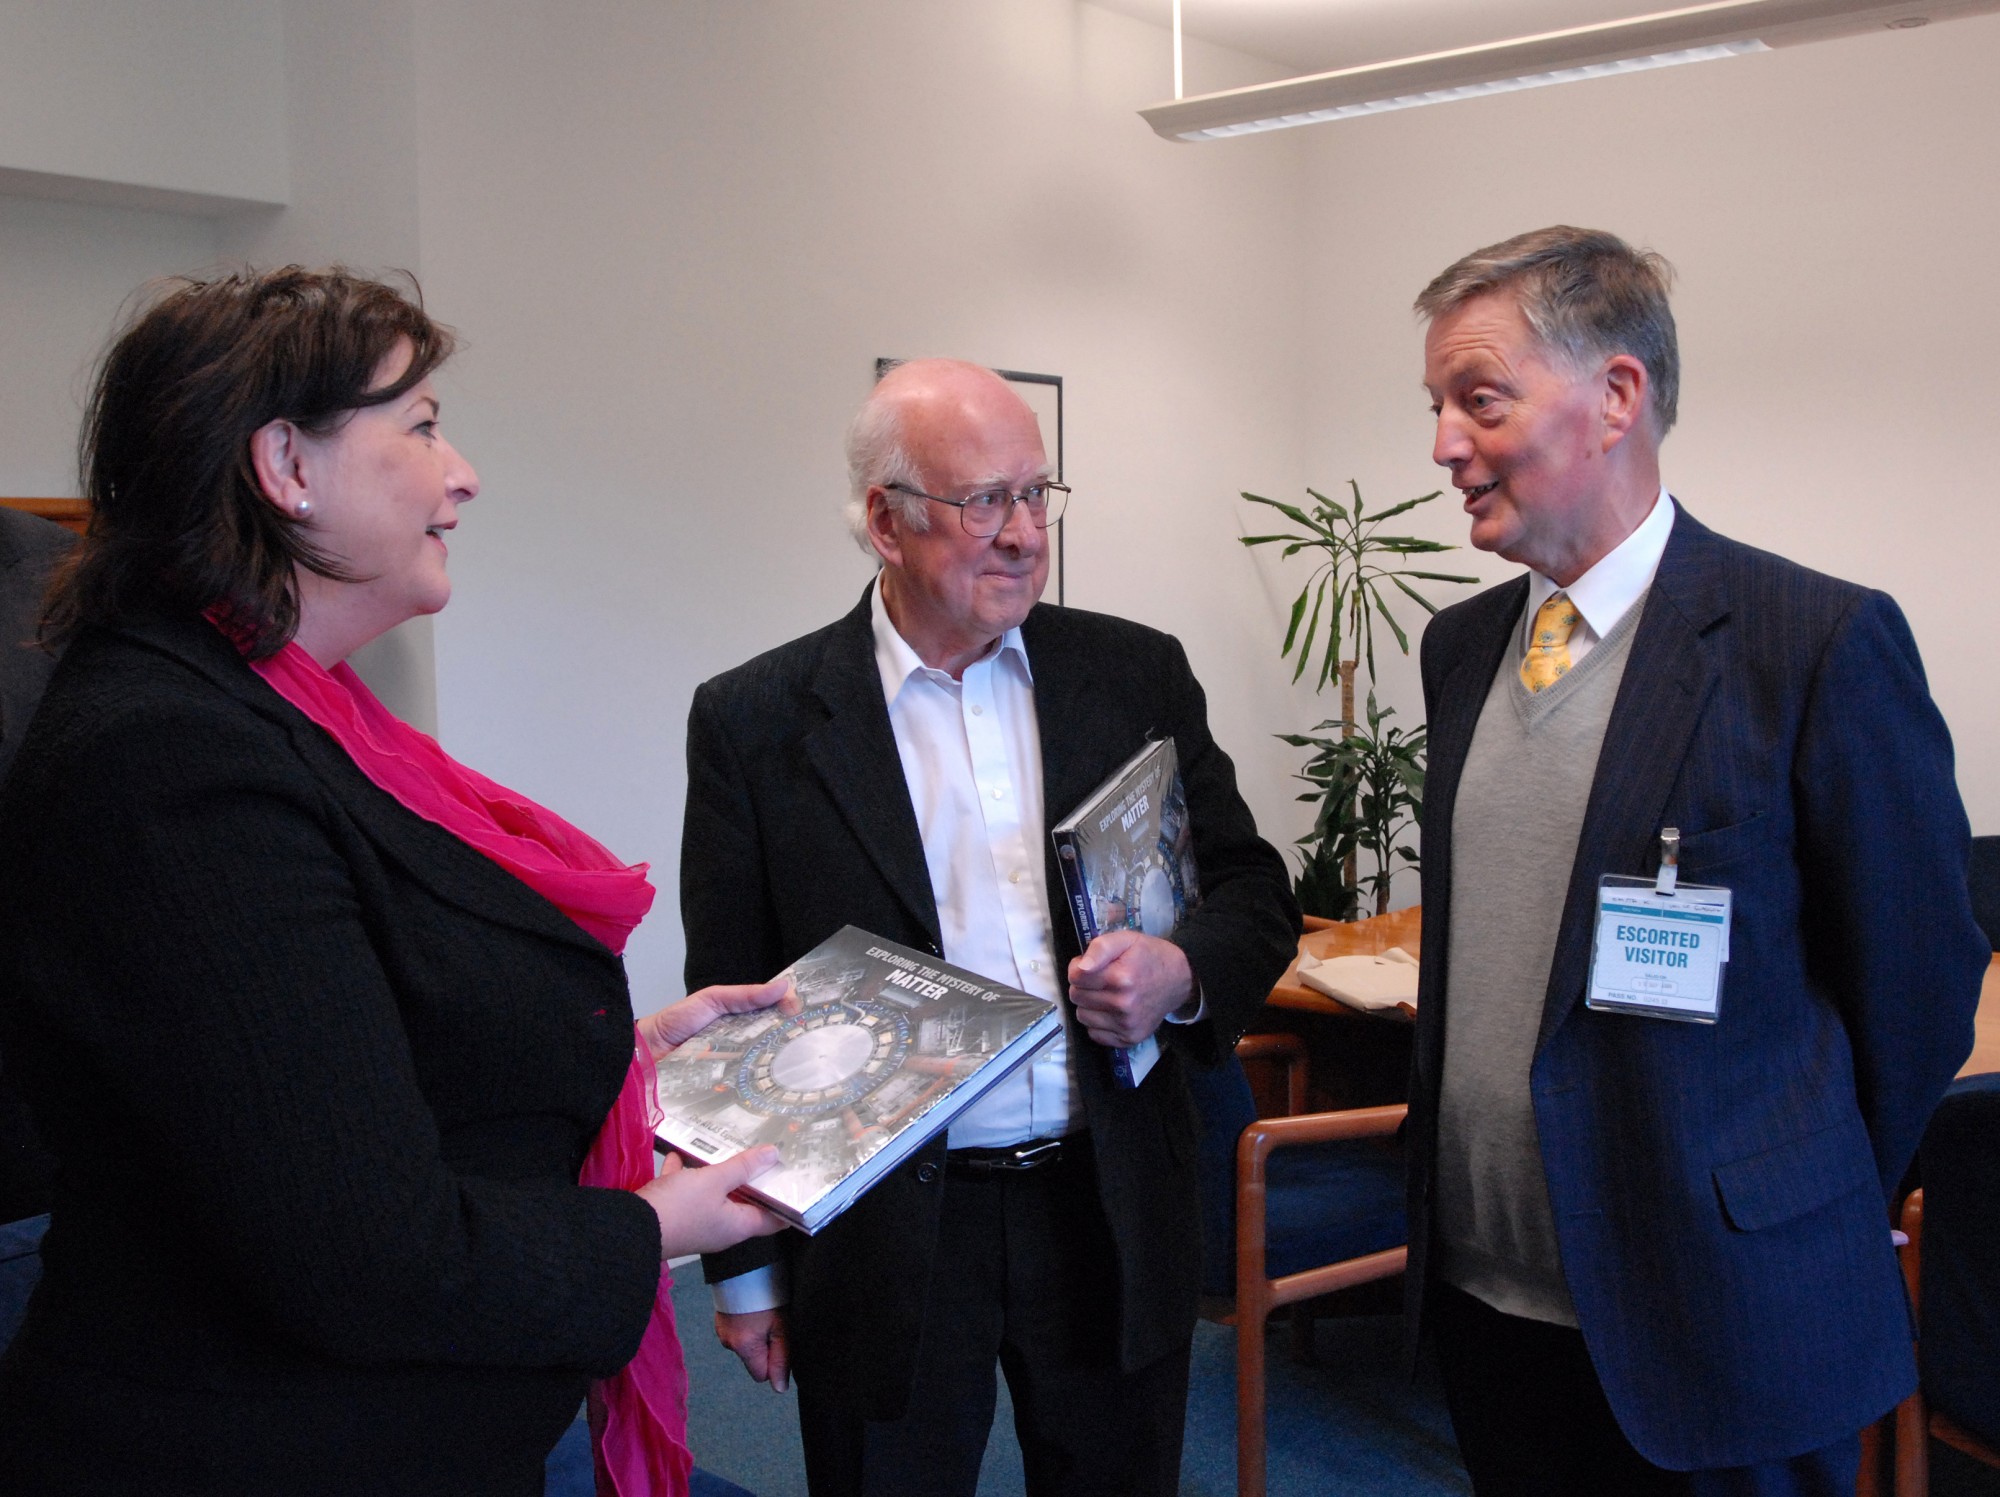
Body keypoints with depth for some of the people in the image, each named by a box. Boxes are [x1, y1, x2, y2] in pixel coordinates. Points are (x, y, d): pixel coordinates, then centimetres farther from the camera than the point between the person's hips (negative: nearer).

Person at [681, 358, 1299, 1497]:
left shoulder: (1138, 674, 2)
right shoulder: (757, 720, -5)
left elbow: (1256, 890, 9)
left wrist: (1185, 974, -15)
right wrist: (749, 1270, 1)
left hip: (1115, 1222, 3)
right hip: (883, 1256, -2)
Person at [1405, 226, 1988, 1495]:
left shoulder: (1823, 641, -14)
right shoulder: (1461, 645, 6)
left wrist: (1807, 1224, 2)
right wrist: (1447, 1217, 13)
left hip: (1712, 1323, -5)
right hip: (1479, 1290, 6)